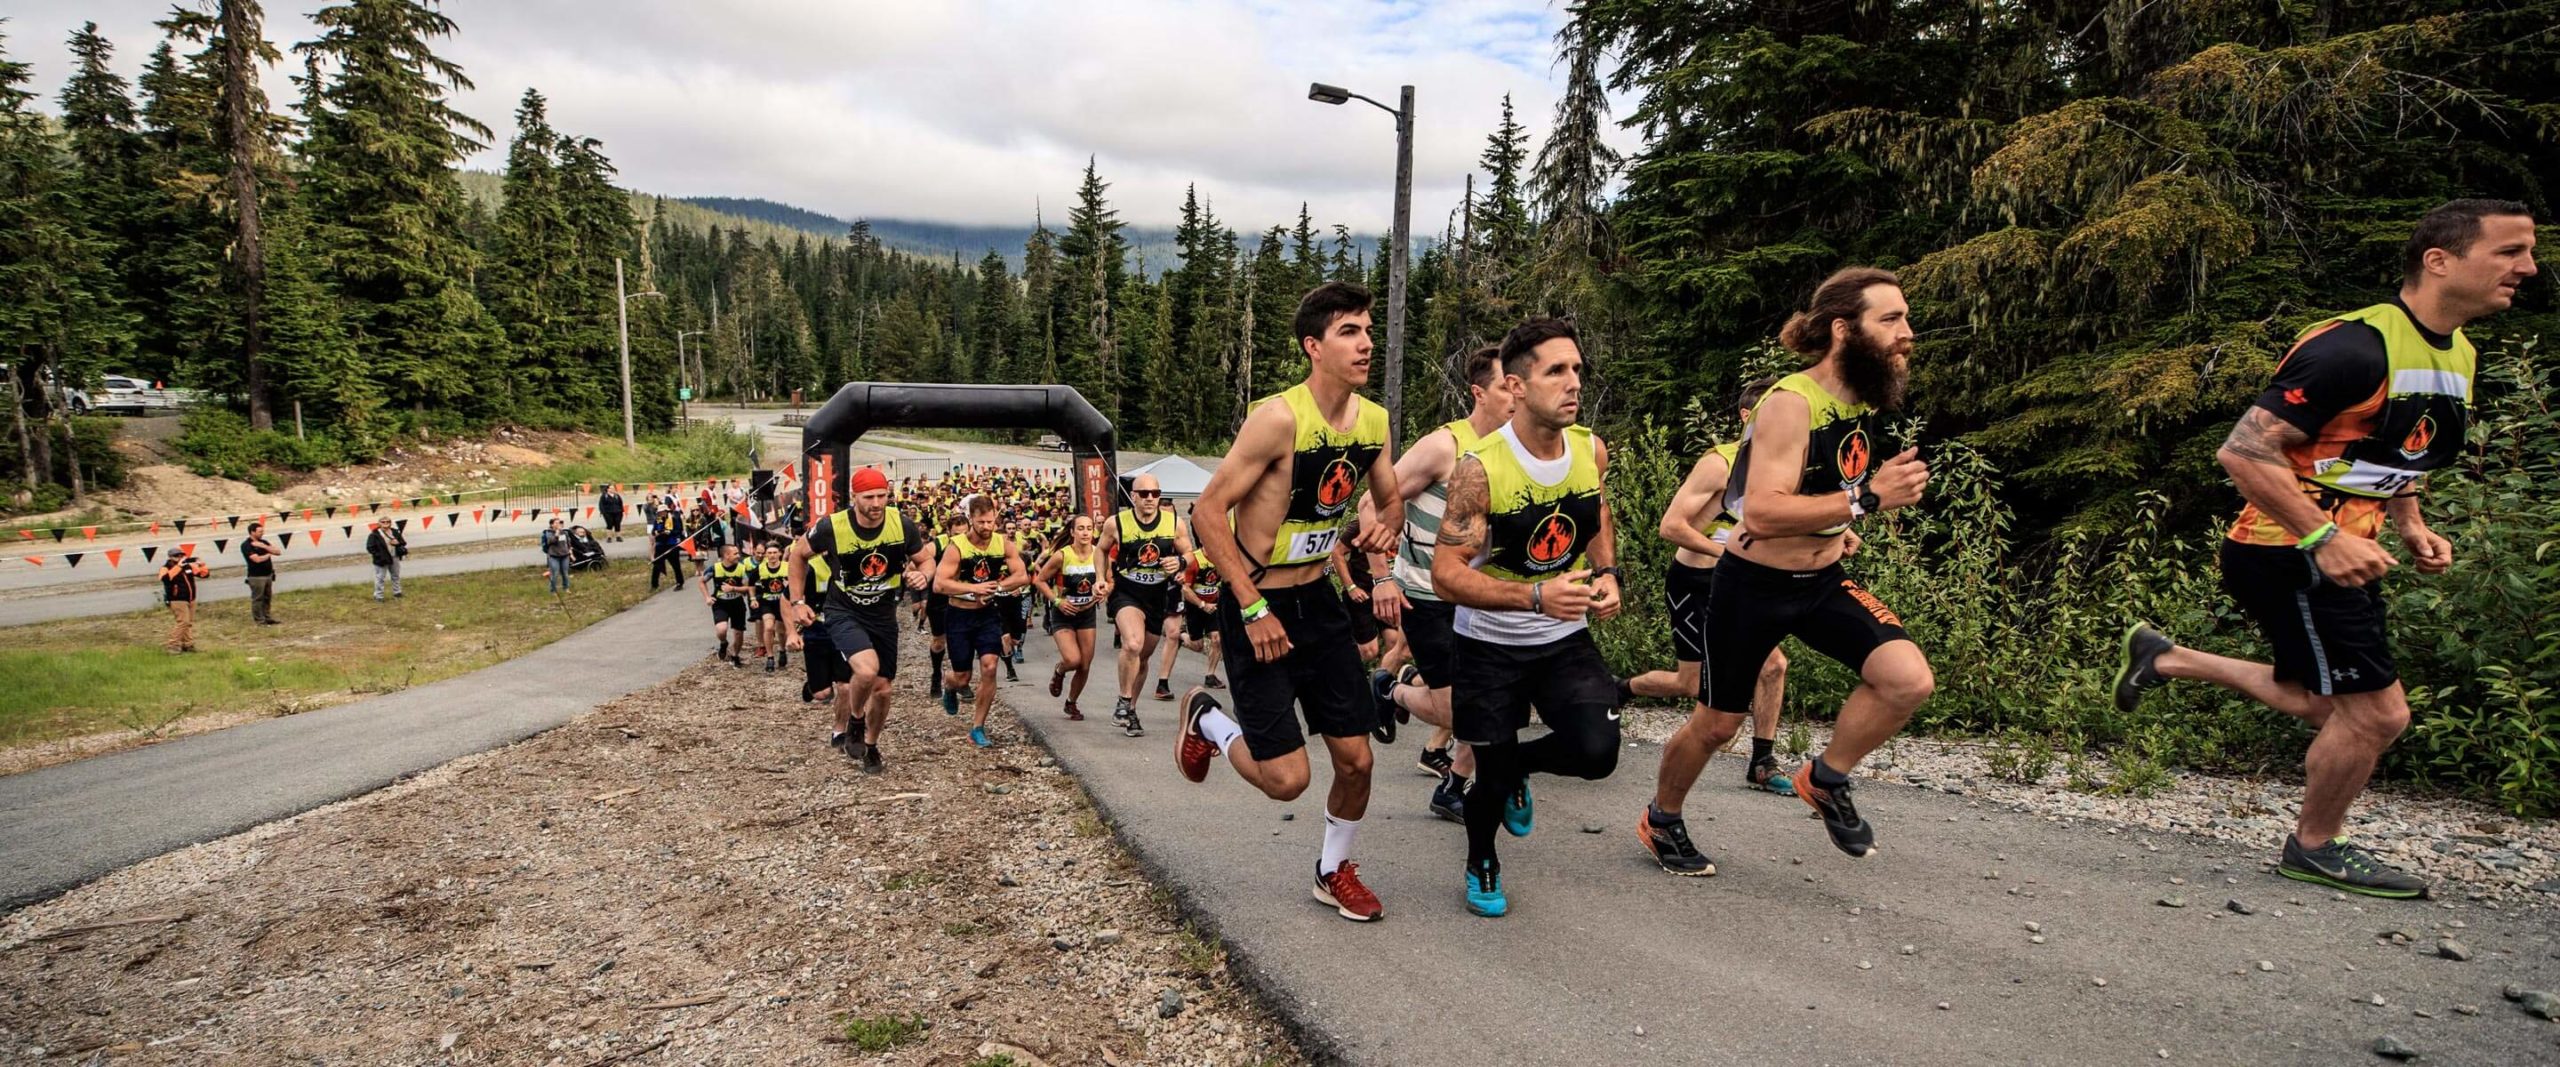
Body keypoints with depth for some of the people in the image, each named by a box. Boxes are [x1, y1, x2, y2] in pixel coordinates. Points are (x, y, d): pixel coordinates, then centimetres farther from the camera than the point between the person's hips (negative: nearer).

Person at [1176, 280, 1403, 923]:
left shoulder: (1373, 420, 0)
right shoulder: (1279, 418, -22)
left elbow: (1390, 498, 18)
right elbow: (1208, 510, -19)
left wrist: (1387, 527, -7)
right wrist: (1253, 610, -20)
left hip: (1318, 600, 7)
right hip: (1258, 607, -6)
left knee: (1356, 760, 8)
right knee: (1286, 779, -5)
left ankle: (1335, 871, 34)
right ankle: (1205, 719, 25)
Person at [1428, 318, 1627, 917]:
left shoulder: (1592, 450, -7)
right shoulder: (1480, 468, -23)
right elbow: (1446, 575, -25)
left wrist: (1607, 573, -4)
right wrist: (1536, 596, -37)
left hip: (1567, 640, 4)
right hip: (1489, 644, -4)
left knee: (1597, 752, -15)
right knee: (1493, 778, 4)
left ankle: (1520, 766, 22)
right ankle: (1480, 863, 40)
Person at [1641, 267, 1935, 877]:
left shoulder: (1868, 399, 2)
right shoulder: (1790, 404, -23)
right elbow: (1760, 513, -34)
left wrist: (1835, 528, 14)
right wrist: (1865, 498, -37)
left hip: (1824, 582, 7)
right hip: (1754, 586, -6)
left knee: (1909, 679, -15)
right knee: (1717, 725, 8)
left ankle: (1825, 781, 11)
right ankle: (1660, 823, 34)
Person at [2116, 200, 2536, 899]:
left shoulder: (2459, 355, 11)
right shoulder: (2355, 347, -21)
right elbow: (2245, 450, -25)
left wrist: (2413, 528, 10)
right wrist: (2325, 538, -27)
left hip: (2336, 553, 10)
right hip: (2289, 554, -10)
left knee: (2337, 709, 18)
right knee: (2376, 711, -2)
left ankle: (2166, 659, 27)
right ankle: (2316, 848, 19)